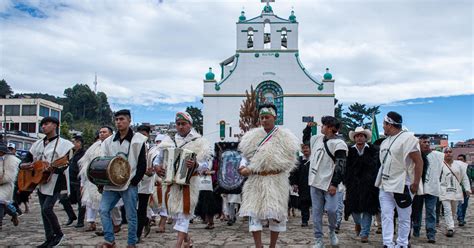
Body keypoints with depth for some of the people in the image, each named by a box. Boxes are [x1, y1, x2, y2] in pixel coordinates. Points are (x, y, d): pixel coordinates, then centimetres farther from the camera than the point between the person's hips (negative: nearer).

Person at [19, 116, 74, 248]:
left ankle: (58, 233, 5)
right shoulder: (37, 144, 12)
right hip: (40, 181, 7)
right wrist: (24, 165, -9)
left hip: (55, 182, -7)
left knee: (47, 208, -15)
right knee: (44, 211, 8)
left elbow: (64, 165, -16)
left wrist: (54, 168, -36)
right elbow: (24, 161, 13)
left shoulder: (63, 144, -7)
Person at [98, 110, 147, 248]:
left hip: (129, 184, -5)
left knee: (131, 216, 2)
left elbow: (142, 165, -5)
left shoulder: (137, 140, -4)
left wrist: (134, 181, -11)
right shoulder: (109, 141, 10)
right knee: (104, 210, -1)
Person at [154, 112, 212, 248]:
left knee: (183, 213, -6)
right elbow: (159, 157, 12)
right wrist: (156, 166, -9)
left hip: (189, 183, -4)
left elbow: (205, 164, -10)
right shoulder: (169, 141, 6)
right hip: (171, 182, 5)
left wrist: (196, 165, -31)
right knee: (175, 212, 12)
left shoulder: (198, 142, -5)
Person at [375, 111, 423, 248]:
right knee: (386, 216, 0)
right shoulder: (385, 142, 13)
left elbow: (419, 162, -12)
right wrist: (380, 180, 13)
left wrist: (416, 183, -15)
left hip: (402, 186, -7)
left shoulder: (408, 138, -10)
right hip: (385, 186, 7)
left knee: (404, 218, 6)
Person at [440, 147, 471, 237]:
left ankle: (449, 226, 24)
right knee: (447, 210, -11)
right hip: (445, 191, -4)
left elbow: (464, 177, 10)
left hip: (456, 191, 4)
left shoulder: (459, 164, 7)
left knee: (453, 211, 11)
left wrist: (467, 188, 3)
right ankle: (450, 228, -13)